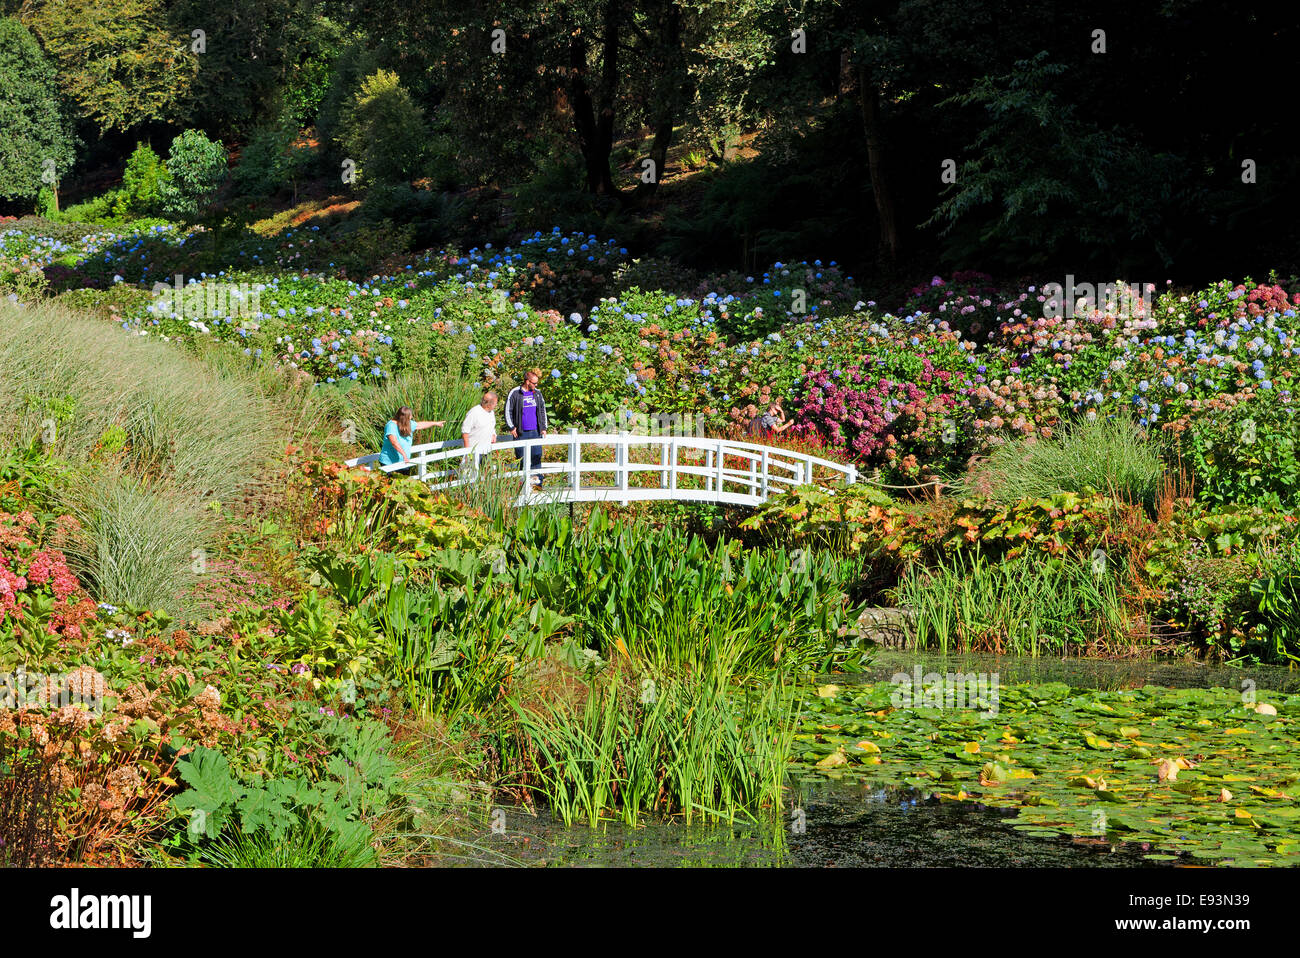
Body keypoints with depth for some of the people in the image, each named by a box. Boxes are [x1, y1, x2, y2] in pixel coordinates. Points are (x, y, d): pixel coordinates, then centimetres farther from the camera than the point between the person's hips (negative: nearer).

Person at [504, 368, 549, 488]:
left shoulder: (537, 393, 8)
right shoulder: (515, 393, -5)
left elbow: (542, 410, 18)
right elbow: (508, 410, 0)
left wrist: (543, 428, 14)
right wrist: (511, 427, -3)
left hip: (535, 432, 3)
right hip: (521, 433, -3)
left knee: (536, 457, 1)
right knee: (521, 458, 1)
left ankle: (537, 480, 7)